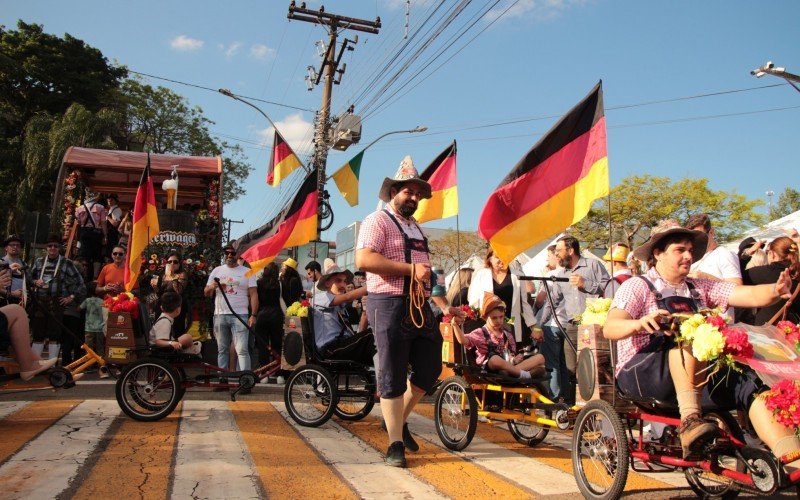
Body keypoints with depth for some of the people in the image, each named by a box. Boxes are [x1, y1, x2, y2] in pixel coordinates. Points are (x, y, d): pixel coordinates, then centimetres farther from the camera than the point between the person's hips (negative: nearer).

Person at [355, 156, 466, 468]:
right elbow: (363, 259, -20)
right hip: (389, 305, -8)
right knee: (393, 376, -2)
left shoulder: (415, 228, 23)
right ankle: (396, 444, 9)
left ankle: (398, 419, 30)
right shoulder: (378, 221, -4)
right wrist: (411, 269, -19)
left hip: (420, 307, 8)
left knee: (430, 369, 9)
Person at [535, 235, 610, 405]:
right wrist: (540, 325, 6)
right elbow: (551, 301, 13)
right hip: (571, 328, 4)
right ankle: (567, 404, 13)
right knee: (570, 368, 3)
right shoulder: (559, 274, 18)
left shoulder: (593, 265, 4)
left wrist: (585, 284, -11)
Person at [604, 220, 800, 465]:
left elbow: (751, 295, 4)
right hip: (643, 372, -5)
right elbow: (609, 328, -14)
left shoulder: (701, 288, 18)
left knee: (751, 383, -20)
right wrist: (639, 323, -35)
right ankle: (689, 420, -40)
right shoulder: (637, 286, 2)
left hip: (700, 376, 5)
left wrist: (776, 290, -19)